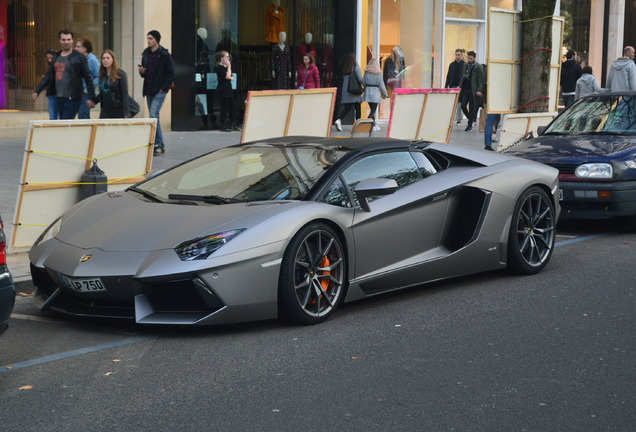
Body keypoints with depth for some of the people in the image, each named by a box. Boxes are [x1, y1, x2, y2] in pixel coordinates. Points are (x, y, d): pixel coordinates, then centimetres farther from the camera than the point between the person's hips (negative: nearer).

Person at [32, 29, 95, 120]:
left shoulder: (79, 58, -4)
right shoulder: (56, 57, 15)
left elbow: (88, 77, -6)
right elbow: (48, 76, 18)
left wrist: (91, 97, -11)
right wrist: (37, 91, 11)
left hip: (72, 98, -7)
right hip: (59, 98, 7)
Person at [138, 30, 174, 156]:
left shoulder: (164, 55, -6)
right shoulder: (145, 54, 13)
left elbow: (171, 74, -7)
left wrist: (164, 88, -13)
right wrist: (142, 72, -1)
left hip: (159, 91, -7)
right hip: (149, 91, 7)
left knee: (153, 115, -18)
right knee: (153, 117, 8)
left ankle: (158, 144, -13)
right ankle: (160, 145, 15)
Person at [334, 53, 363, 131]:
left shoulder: (344, 69, 7)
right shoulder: (355, 67, -8)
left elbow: (343, 79, 10)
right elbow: (360, 78, -12)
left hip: (345, 91, 4)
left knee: (346, 108, 2)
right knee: (357, 108, 7)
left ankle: (339, 120, -21)